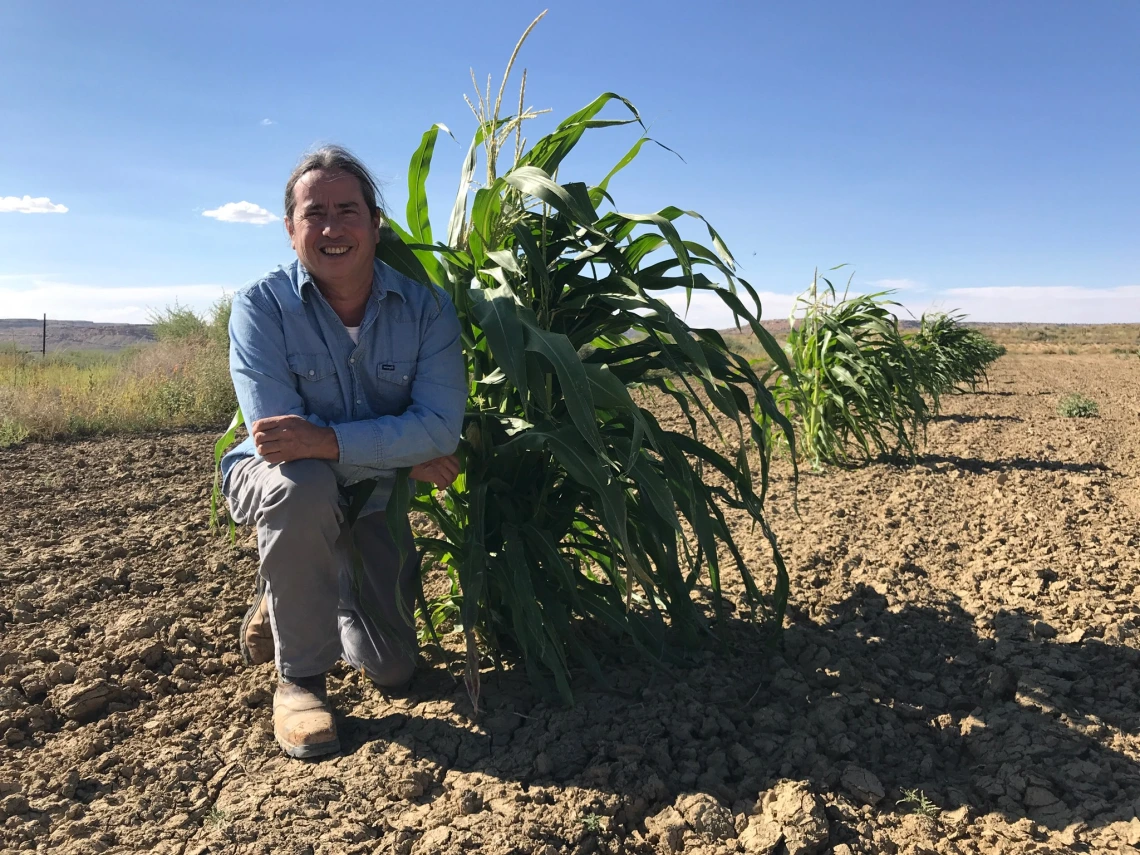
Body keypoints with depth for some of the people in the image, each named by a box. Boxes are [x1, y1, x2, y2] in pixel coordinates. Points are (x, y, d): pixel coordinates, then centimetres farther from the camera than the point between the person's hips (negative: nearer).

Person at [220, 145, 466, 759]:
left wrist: (329, 441, -41)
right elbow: (280, 435, -27)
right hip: (274, 484, -2)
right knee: (304, 484, -40)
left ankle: (288, 598, 34)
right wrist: (404, 456, -26)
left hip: (371, 502, 3)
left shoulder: (426, 308, -15)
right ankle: (298, 678, -17)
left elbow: (441, 427, -27)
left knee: (392, 670, 2)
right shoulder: (260, 306, -19)